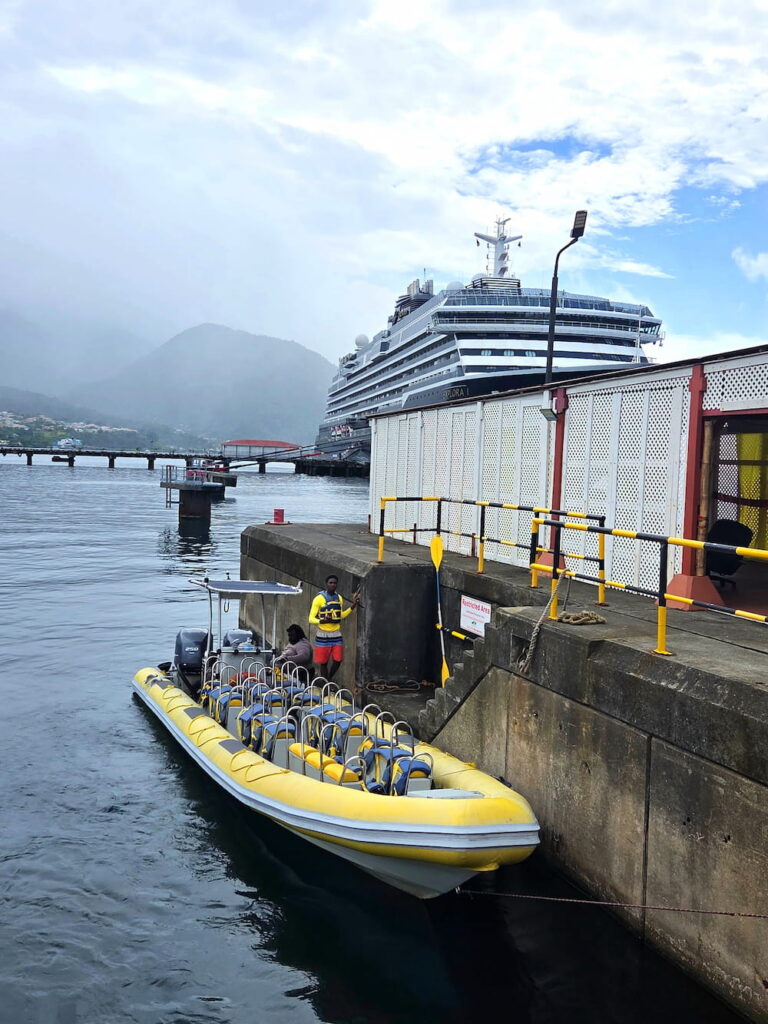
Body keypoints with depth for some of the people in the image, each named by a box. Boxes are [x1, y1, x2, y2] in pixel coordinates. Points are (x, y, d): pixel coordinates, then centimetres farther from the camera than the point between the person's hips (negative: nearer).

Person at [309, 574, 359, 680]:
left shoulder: (339, 598, 8)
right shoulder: (319, 598, -11)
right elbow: (311, 618, -12)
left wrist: (352, 607, 9)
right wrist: (322, 621, -32)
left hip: (336, 634, 5)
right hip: (323, 636, -5)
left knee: (338, 660, 2)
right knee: (323, 662, 2)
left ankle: (329, 679, 24)